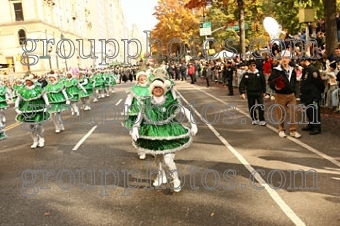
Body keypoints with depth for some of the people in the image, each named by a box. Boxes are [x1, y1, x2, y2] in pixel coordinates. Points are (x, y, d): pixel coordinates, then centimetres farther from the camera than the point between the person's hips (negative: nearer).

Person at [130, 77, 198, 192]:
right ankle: (161, 176, 44)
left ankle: (176, 180, 16)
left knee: (167, 160, -10)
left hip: (168, 134, -3)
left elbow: (186, 111, -2)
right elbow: (140, 115, 0)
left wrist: (193, 125, -5)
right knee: (158, 158, 18)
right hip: (153, 134, 3)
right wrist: (135, 128, -16)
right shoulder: (147, 102, -3)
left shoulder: (171, 102, -10)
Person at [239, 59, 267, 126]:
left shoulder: (260, 73, -3)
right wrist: (242, 93, -16)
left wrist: (264, 92, 9)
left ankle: (262, 120, 4)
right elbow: (242, 84, -7)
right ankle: (254, 119, 24)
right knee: (251, 107, 9)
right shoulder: (246, 74, -4)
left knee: (261, 106, -4)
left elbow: (263, 83, 5)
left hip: (259, 92, -1)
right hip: (250, 93, 1)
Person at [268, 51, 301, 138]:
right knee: (281, 113, 5)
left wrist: (294, 90, 13)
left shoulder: (292, 70, 11)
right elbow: (270, 81, -8)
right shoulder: (276, 70, -6)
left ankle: (293, 130, 11)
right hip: (280, 95, -4)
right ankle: (281, 130, 18)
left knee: (293, 113, 2)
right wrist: (275, 87, -24)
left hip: (291, 95, 4)